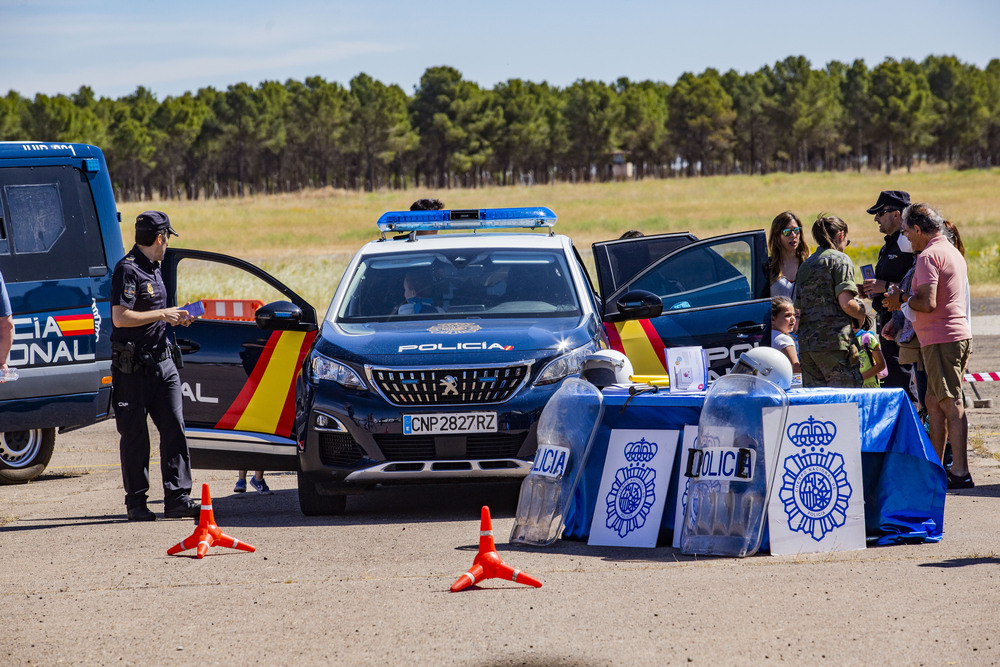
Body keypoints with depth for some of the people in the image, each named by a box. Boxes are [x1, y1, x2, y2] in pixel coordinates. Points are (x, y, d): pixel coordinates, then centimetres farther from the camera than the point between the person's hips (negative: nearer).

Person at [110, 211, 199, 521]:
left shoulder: (153, 269, 16)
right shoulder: (127, 270, -13)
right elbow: (121, 318, -22)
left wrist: (174, 318, 14)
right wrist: (163, 314, -16)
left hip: (161, 359, 8)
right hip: (133, 366, -8)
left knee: (174, 428, -1)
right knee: (135, 434, 1)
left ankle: (177, 497, -3)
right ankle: (136, 502, 9)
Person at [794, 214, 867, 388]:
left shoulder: (805, 265, 19)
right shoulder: (840, 259, -2)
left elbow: (799, 309, 16)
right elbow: (846, 303, -12)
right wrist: (862, 310, 6)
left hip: (805, 342, 7)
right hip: (834, 341, -7)